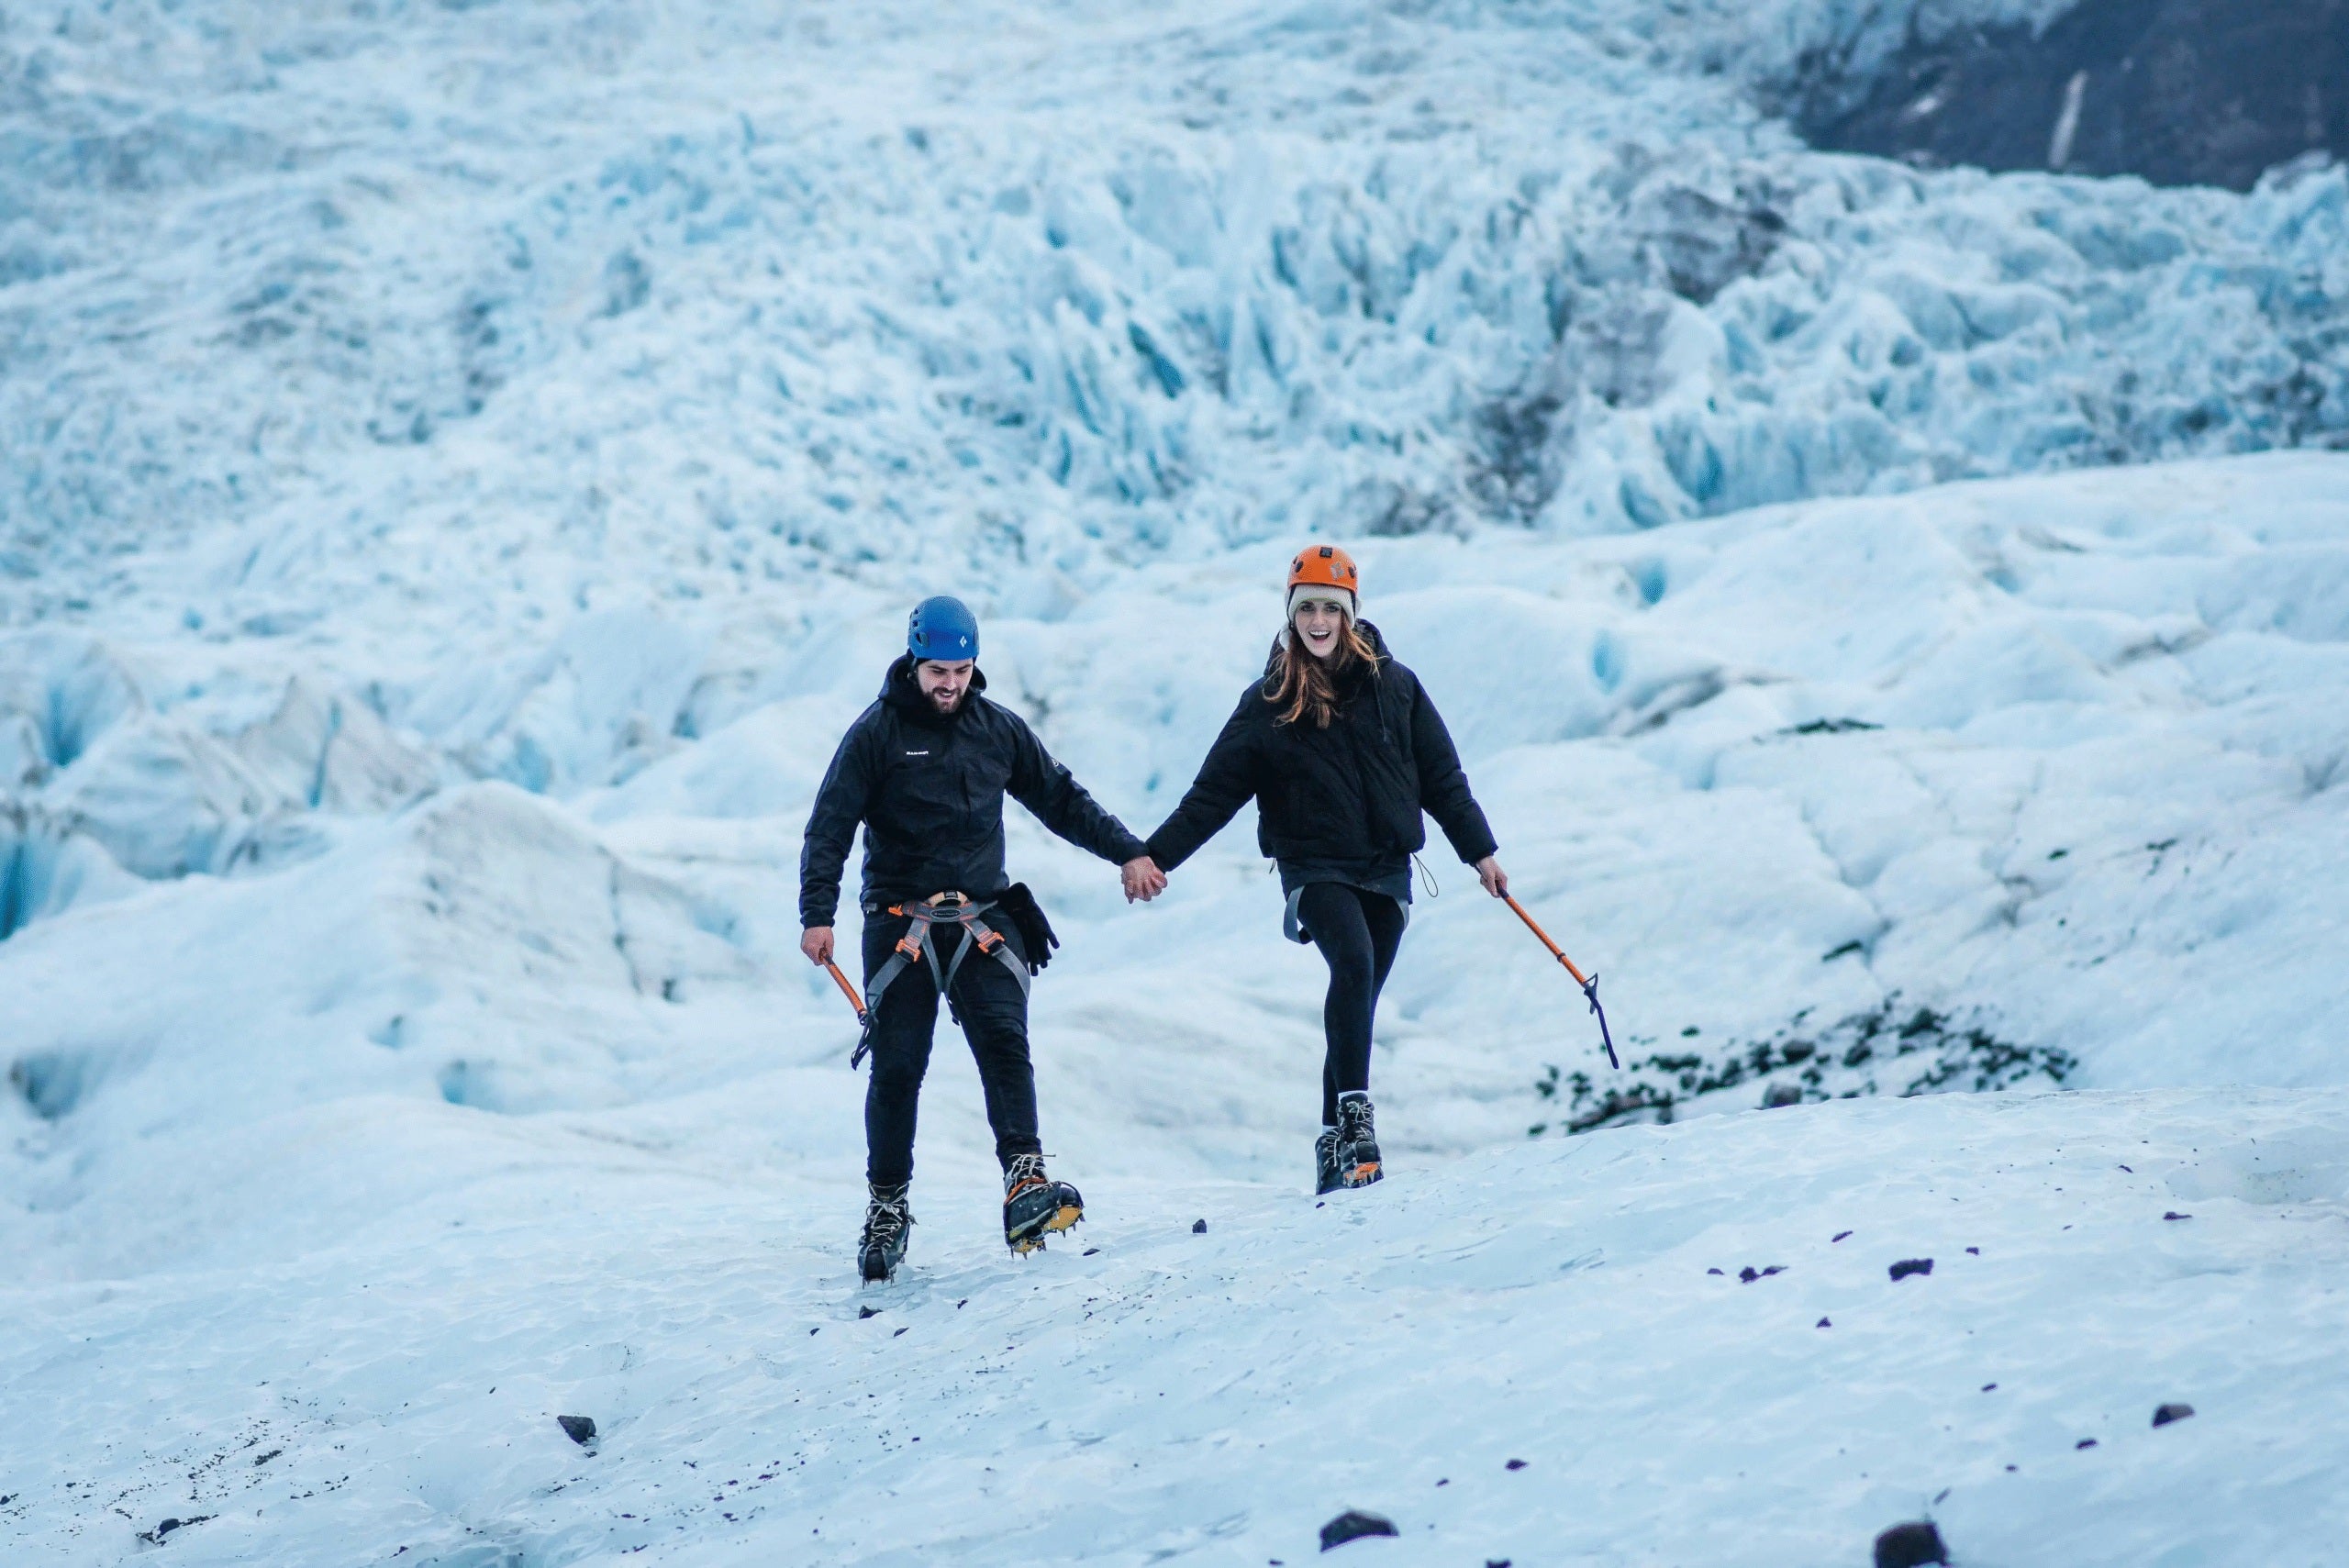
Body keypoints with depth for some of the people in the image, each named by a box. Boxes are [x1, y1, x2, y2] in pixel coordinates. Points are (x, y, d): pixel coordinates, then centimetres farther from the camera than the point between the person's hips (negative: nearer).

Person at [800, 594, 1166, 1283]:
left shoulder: (998, 729, 9)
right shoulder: (876, 734, -1)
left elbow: (1061, 800, 19)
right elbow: (830, 827, -4)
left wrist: (1126, 852, 14)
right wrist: (818, 915, -14)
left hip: (983, 919, 2)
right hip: (900, 926, -2)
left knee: (1004, 1043, -17)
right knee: (897, 1067, -2)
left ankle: (1026, 1186, -28)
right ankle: (887, 1206, 12)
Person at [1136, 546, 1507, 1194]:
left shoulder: (1393, 686, 5)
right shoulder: (1269, 702, 1)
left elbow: (1441, 776, 11)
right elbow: (1213, 793, 1)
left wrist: (1479, 850, 10)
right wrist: (1156, 855, -6)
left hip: (1386, 868, 2)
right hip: (1315, 866, -2)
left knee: (1358, 1000, 3)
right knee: (1354, 964, -27)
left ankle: (1336, 1142, 12)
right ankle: (1355, 1113, -28)